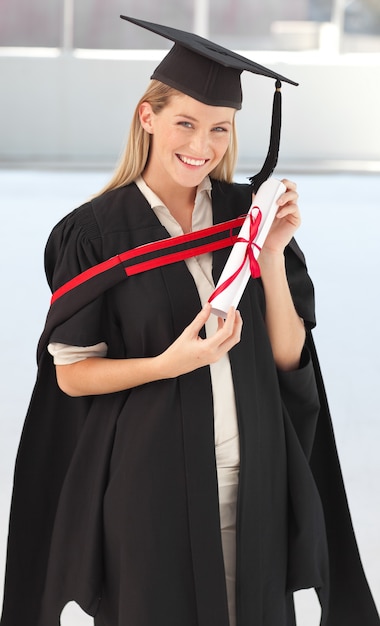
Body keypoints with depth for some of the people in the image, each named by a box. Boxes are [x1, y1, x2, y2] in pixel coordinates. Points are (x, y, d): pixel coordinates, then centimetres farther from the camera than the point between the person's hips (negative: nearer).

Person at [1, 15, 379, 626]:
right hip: (151, 478, -3)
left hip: (251, 474, 3)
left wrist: (272, 253, -13)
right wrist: (170, 363, -21)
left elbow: (289, 355, 0)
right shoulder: (96, 232, -7)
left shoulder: (248, 212, 1)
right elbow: (71, 373, -6)